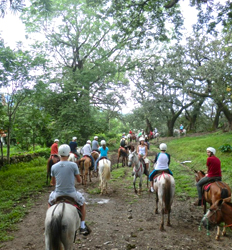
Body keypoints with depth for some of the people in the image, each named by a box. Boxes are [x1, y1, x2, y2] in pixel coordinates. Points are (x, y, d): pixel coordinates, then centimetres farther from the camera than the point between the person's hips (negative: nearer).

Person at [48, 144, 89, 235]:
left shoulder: (54, 167, -5)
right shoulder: (73, 165, -13)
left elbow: (53, 182, 8)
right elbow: (79, 180, -5)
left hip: (58, 194, 2)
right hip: (72, 193, -2)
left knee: (50, 202, 35)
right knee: (82, 203, 28)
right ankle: (82, 226, 27)